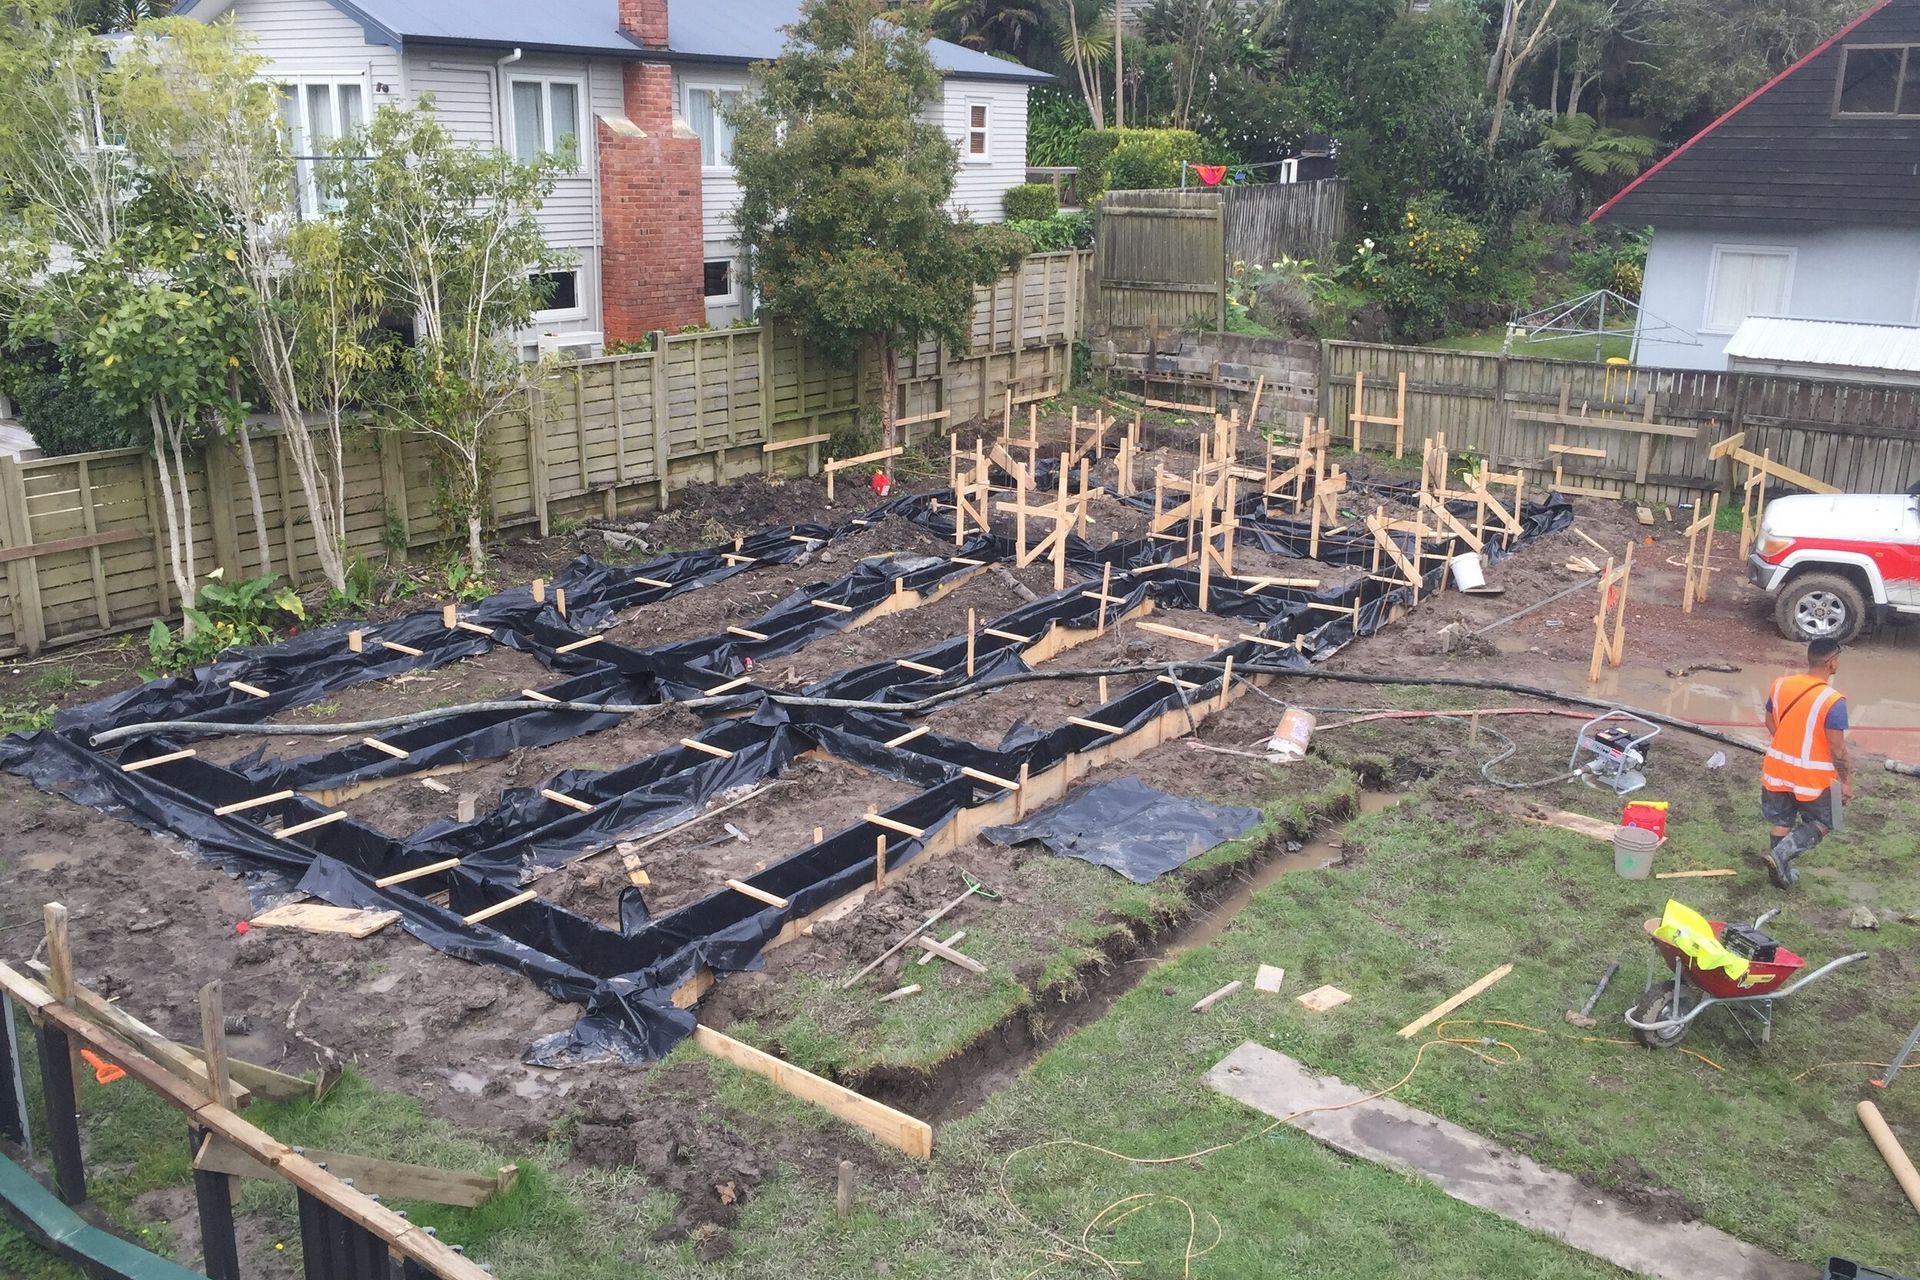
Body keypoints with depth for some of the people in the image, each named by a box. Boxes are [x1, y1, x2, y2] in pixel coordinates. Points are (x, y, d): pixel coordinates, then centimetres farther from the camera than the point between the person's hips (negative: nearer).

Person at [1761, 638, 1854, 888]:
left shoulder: (1780, 685, -6)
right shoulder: (1833, 701, -23)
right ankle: (1782, 854, -2)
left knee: (1781, 822, 19)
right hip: (1812, 776, -5)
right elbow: (1837, 749, -19)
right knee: (1822, 823, 17)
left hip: (1778, 768, 5)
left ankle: (1782, 871, 28)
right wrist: (1846, 780, -6)